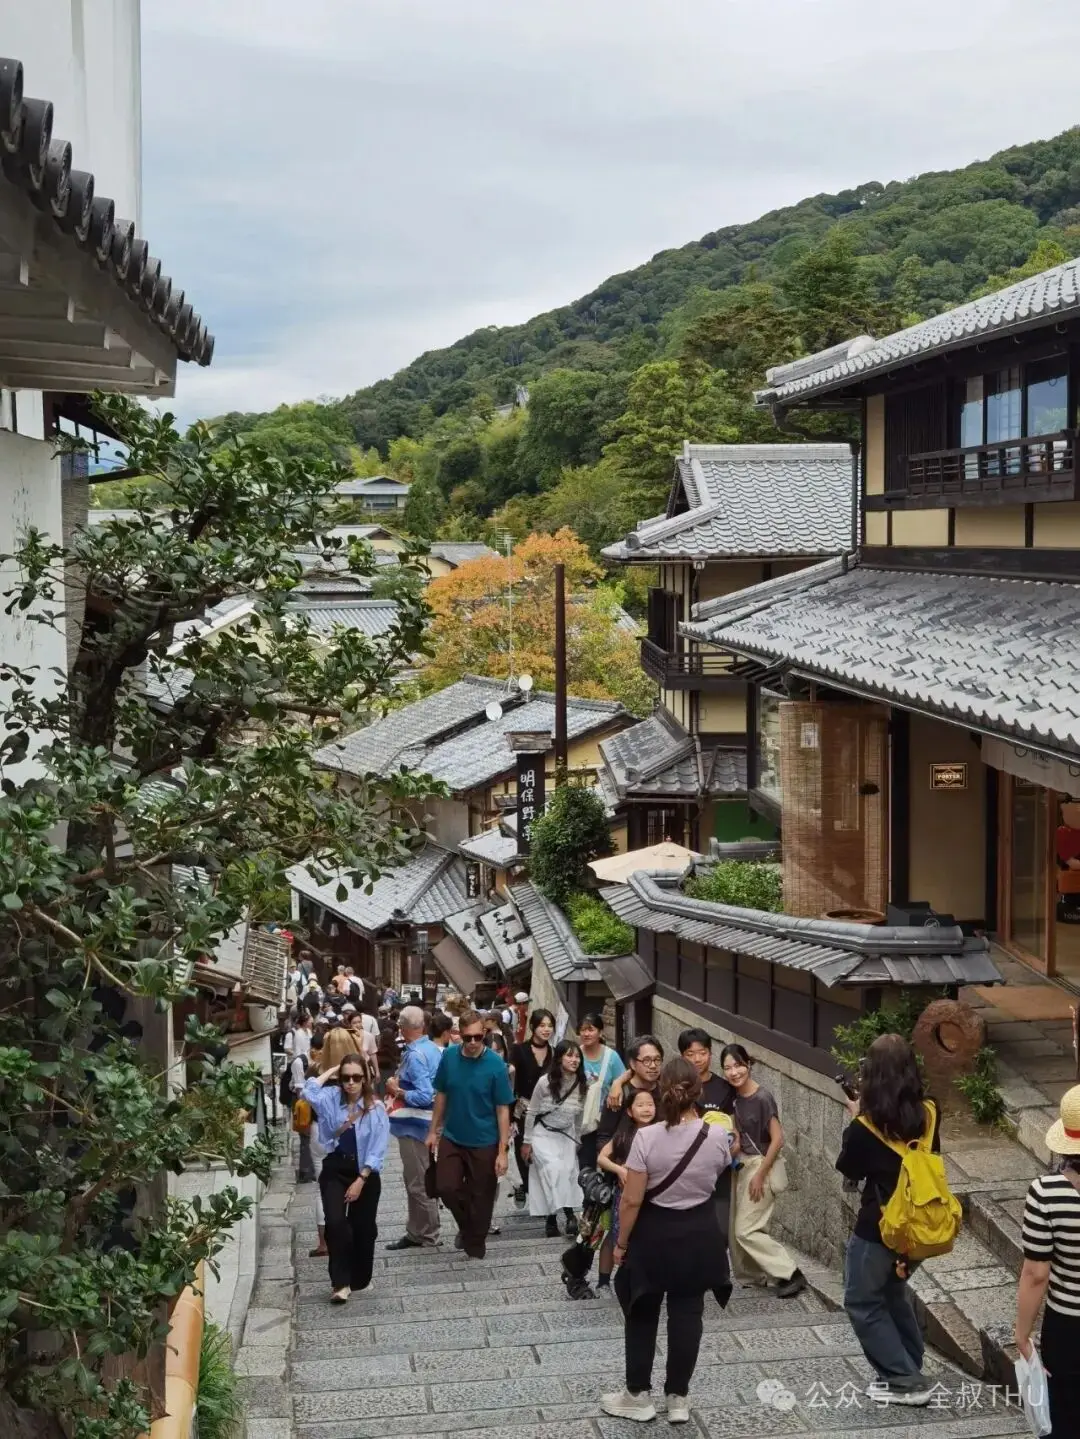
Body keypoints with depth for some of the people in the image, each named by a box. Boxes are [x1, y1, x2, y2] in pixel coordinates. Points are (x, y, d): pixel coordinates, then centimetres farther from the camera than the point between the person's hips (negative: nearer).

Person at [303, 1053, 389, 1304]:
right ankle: (341, 1282, -8)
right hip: (334, 1170, 0)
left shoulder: (376, 1109, -8)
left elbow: (377, 1150, -10)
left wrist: (360, 1181, -14)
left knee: (363, 1227, 10)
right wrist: (331, 1071, -10)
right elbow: (309, 1092, -23)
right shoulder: (332, 1098, -2)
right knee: (335, 1222, -17)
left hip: (365, 1173, 0)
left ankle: (360, 1279, 31)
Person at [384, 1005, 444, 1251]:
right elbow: (436, 1086, 12)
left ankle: (425, 1236, 12)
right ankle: (418, 1231, 27)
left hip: (414, 1124, -9)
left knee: (417, 1182, 3)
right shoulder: (434, 1049, 3)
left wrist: (397, 1091, -15)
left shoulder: (414, 1056, -23)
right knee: (423, 1180, 18)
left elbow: (424, 1096, -28)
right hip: (429, 1121, 9)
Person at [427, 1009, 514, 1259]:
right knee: (446, 1187, -2)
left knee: (480, 1197, 7)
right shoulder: (449, 1056, -7)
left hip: (484, 1143, -3)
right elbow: (441, 1095, 7)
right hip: (452, 1138, 3)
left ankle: (475, 1247, 26)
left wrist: (502, 1151, -13)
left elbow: (502, 1109, -12)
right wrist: (434, 1130, 7)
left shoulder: (495, 1064, -16)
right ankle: (467, 1226, 28)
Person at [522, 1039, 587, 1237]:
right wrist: (527, 1141, -5)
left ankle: (552, 1219, 6)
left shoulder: (581, 1085, -4)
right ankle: (569, 1213, -27)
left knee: (568, 1173, -7)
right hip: (543, 1134, -4)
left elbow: (579, 1116, 9)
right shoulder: (545, 1082, -15)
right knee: (554, 1169, -23)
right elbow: (531, 1112, -6)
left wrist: (577, 1142, 14)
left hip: (566, 1136, 4)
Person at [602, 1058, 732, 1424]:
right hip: (699, 1235, 2)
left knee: (643, 1315, 14)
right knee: (687, 1314, 13)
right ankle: (678, 1399, 21)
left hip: (653, 1235, -2)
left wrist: (621, 1243, -3)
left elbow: (631, 1200, -17)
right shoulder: (717, 1135, -13)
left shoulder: (647, 1137, -22)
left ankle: (638, 1396, 24)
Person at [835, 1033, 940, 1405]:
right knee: (893, 1292, 27)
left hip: (879, 1228, -6)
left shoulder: (866, 1126, -22)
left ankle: (905, 1381, 10)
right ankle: (908, 1369, 33)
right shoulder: (929, 1113, -9)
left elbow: (849, 1170, -5)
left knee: (863, 1302, 12)